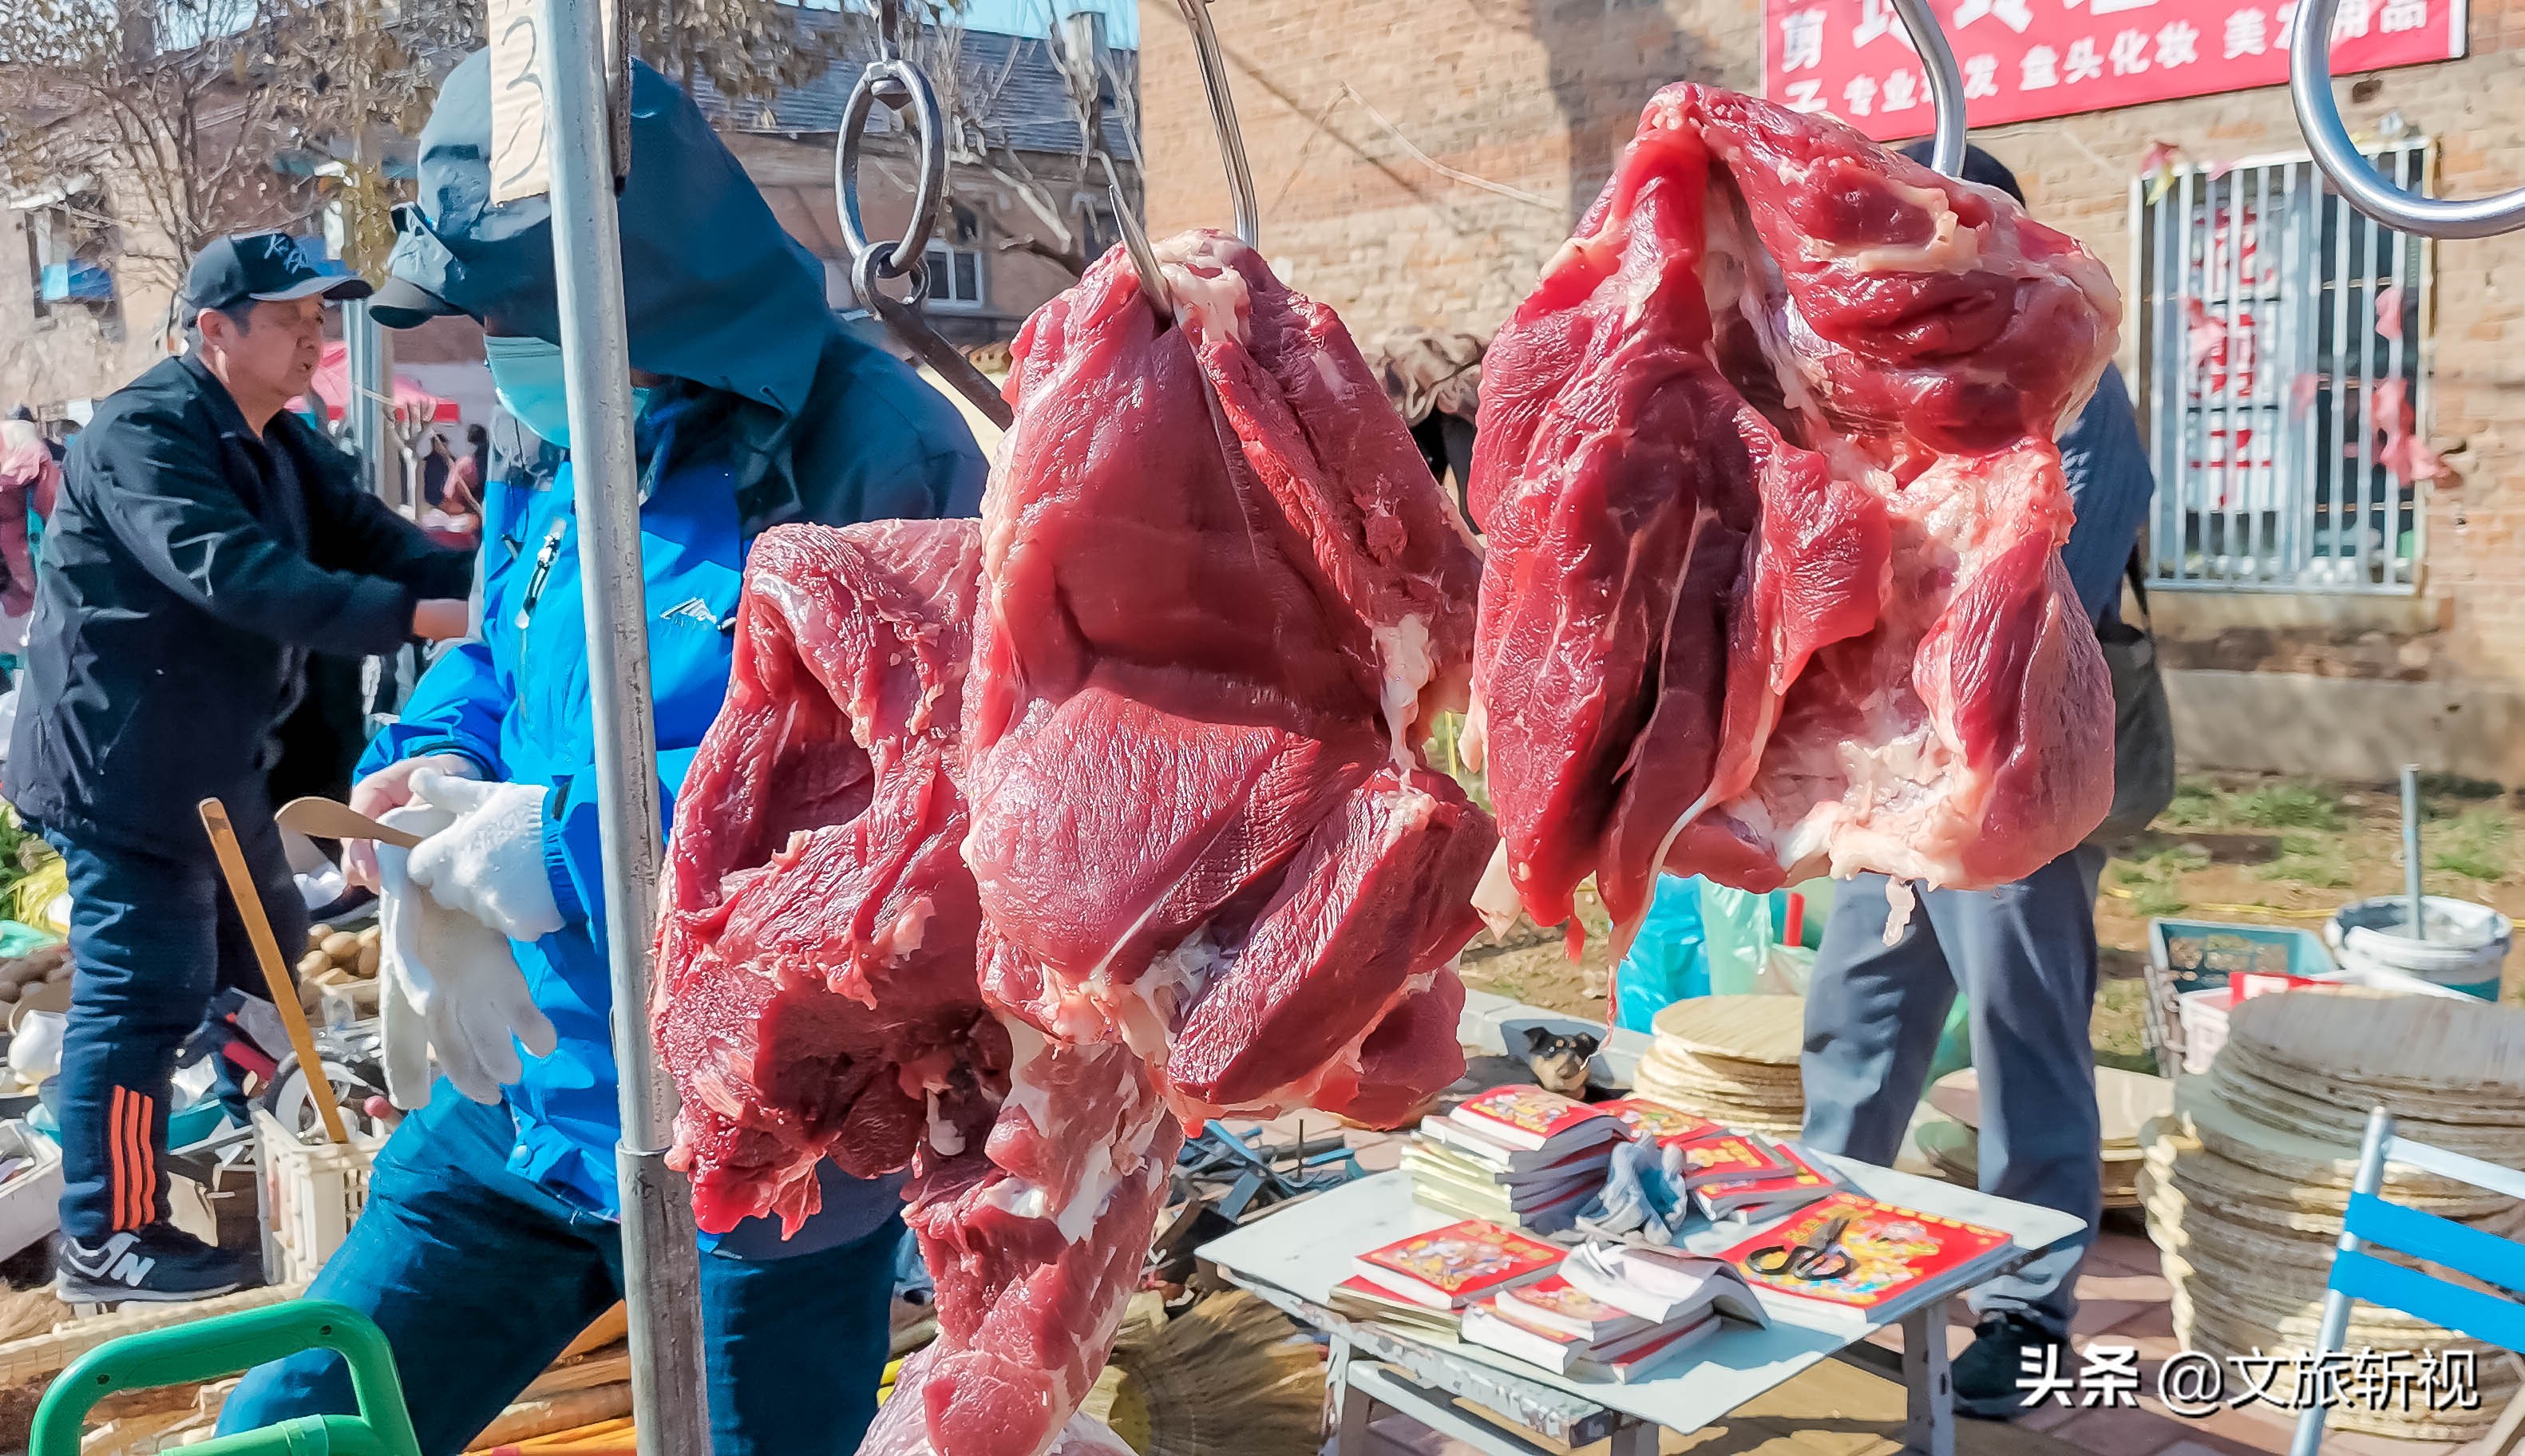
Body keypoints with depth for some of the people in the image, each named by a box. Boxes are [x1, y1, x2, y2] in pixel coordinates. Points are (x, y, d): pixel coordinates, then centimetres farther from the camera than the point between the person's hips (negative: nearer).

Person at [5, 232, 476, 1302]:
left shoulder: (281, 448, 10)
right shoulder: (143, 432, -20)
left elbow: (375, 539, 2)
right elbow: (232, 573, -34)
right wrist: (417, 617, -40)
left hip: (214, 763, 10)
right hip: (122, 765, -10)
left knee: (263, 965, 20)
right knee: (143, 993, -6)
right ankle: (105, 1239, 7)